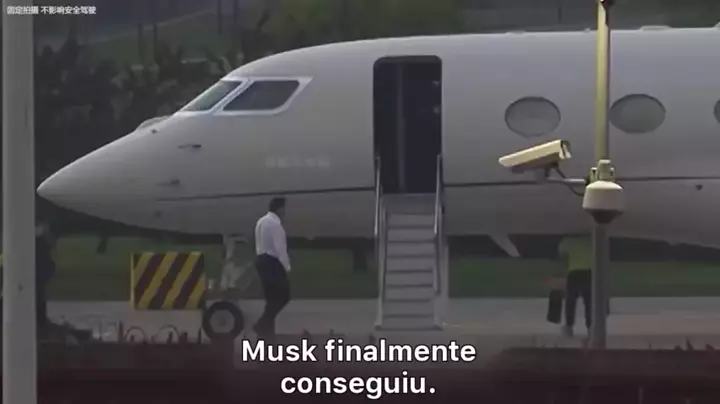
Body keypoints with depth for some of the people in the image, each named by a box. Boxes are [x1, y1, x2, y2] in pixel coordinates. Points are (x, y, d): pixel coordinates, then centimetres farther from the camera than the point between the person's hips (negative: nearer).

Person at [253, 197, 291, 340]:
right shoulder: (275, 223, -18)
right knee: (283, 295, -2)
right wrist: (287, 266, -10)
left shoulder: (262, 221, 11)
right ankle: (263, 324, -6)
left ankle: (267, 328, 14)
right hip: (272, 262, -9)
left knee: (272, 296, 15)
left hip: (261, 260, 9)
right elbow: (280, 248, -20)